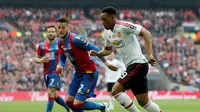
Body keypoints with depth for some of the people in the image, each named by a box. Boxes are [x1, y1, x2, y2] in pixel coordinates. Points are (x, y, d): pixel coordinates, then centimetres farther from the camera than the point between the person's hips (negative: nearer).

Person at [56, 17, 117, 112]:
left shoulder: (75, 39, -23)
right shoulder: (61, 43, 3)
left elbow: (95, 50, -21)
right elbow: (62, 59, 13)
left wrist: (107, 63, -20)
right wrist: (60, 66, -11)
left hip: (89, 73, -9)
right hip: (78, 73, 9)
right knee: (69, 102, 8)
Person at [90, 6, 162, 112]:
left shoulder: (123, 26, -14)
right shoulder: (107, 32, 12)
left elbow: (146, 33, -20)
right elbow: (108, 50, 27)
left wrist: (149, 54, -29)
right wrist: (97, 53, 5)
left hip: (137, 64, -9)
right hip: (130, 66, 9)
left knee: (115, 91, -14)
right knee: (143, 101, 9)